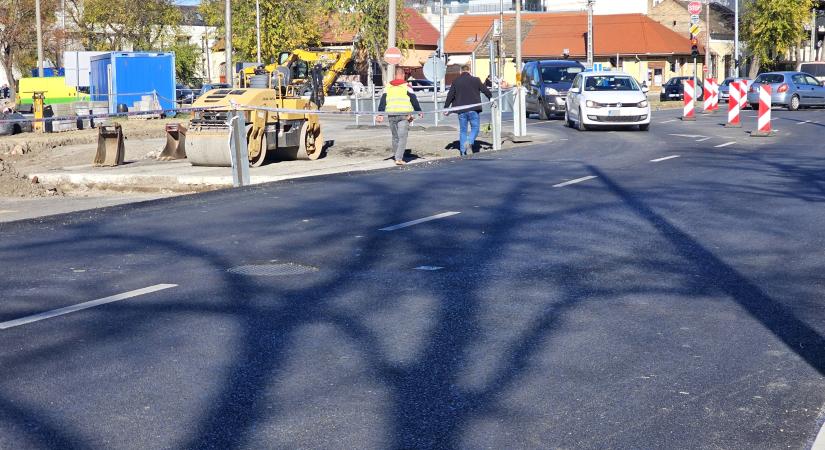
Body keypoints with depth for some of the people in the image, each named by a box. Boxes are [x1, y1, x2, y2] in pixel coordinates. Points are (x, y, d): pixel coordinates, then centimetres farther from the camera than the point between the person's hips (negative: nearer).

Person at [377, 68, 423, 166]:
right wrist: (419, 112, 10)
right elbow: (414, 100, 1)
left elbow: (383, 102, 10)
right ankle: (399, 159, -15)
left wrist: (380, 114, 12)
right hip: (404, 115, -4)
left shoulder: (388, 87, 11)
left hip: (391, 115, 4)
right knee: (402, 137, -5)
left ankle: (396, 156, 24)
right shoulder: (406, 86, -1)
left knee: (395, 137, 17)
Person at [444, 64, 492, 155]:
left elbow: (450, 96, 4)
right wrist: (491, 98, 25)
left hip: (461, 110, 2)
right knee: (475, 127, 9)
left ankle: (463, 151, 11)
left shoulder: (456, 82, 3)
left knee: (462, 130, 11)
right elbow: (485, 90, 7)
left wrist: (446, 108, 12)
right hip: (473, 109, -2)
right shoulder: (475, 80, -2)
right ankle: (470, 142, -18)